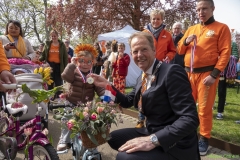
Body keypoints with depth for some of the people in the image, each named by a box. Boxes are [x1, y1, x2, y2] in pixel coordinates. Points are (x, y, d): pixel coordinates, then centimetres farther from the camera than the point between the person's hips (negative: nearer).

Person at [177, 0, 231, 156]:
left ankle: (204, 138, 15)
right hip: (189, 73, 5)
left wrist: (214, 74, -15)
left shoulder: (221, 28, 1)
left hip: (207, 73, -4)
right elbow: (180, 51, 16)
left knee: (205, 108, 1)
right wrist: (186, 41, -6)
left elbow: (225, 53, -7)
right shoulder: (191, 29, 15)